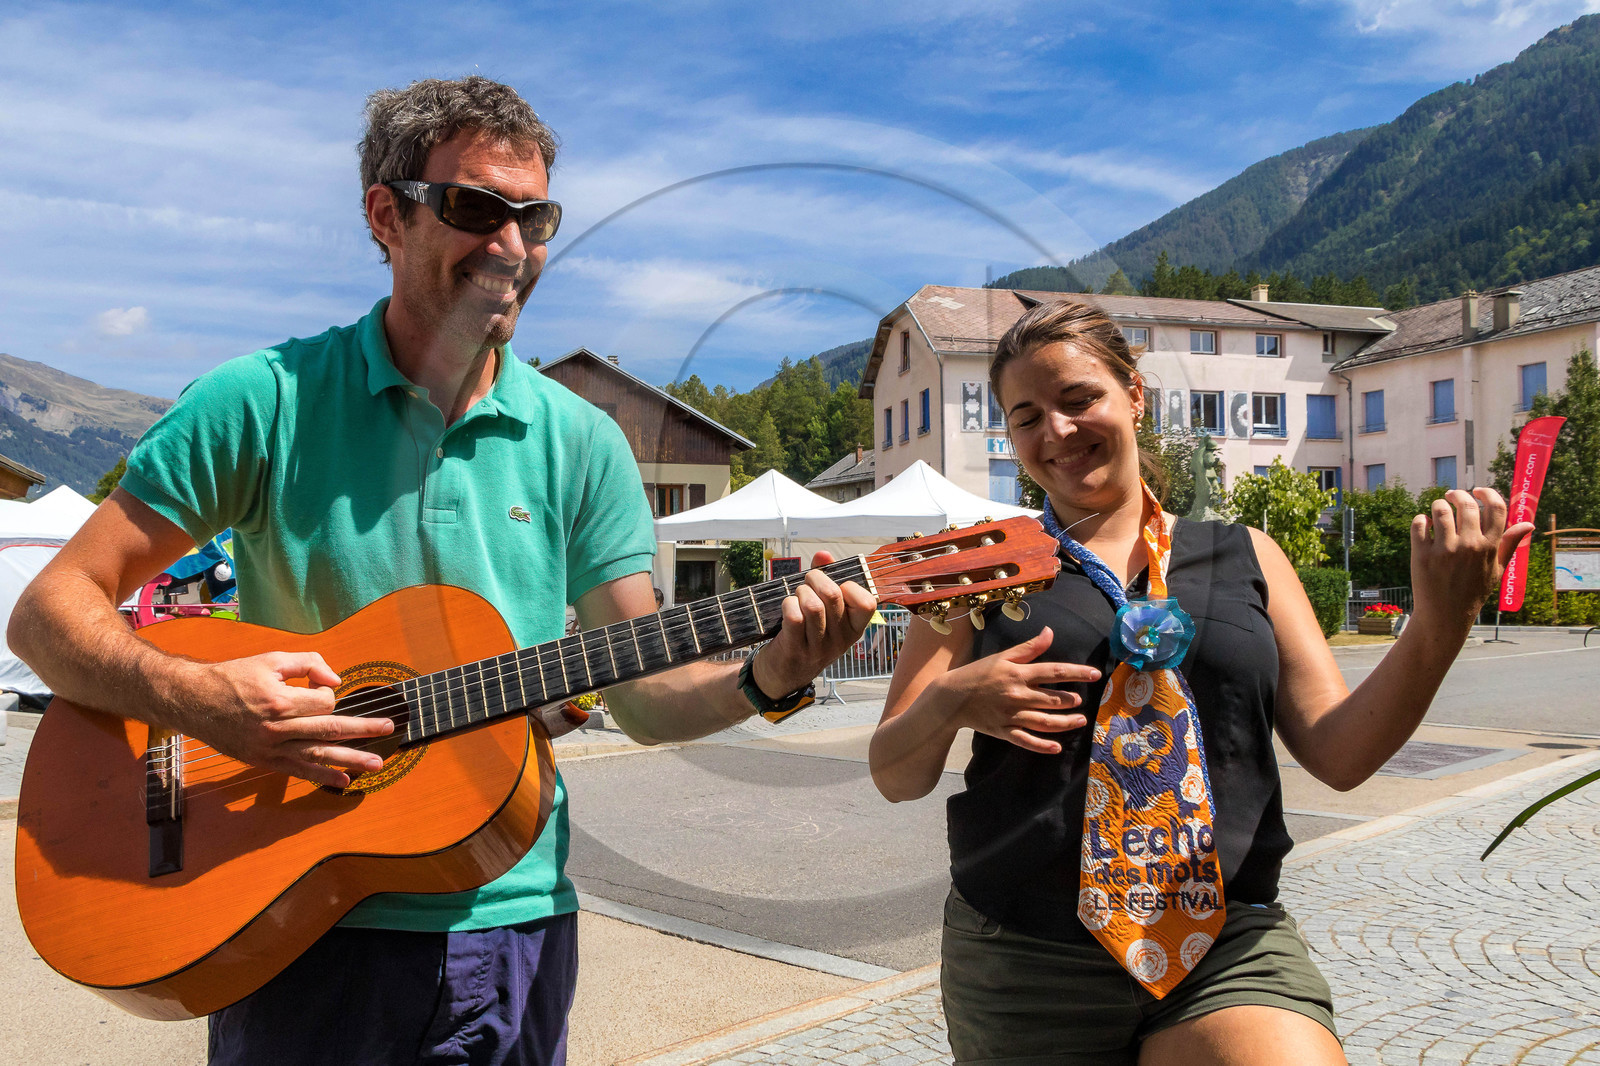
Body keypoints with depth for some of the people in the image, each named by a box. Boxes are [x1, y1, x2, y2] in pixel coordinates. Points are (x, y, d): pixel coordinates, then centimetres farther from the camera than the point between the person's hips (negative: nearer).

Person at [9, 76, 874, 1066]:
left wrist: (762, 679, -21)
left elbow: (646, 693, -1)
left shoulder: (581, 442, -1)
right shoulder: (267, 402, -7)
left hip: (512, 928, 3)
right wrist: (199, 699, -24)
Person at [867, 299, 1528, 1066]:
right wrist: (950, 702, -18)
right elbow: (895, 777, 2)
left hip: (1229, 948, 1)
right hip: (1026, 962, 0)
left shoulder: (1244, 559, 8)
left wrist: (1441, 623, -9)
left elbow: (1339, 754, 5)